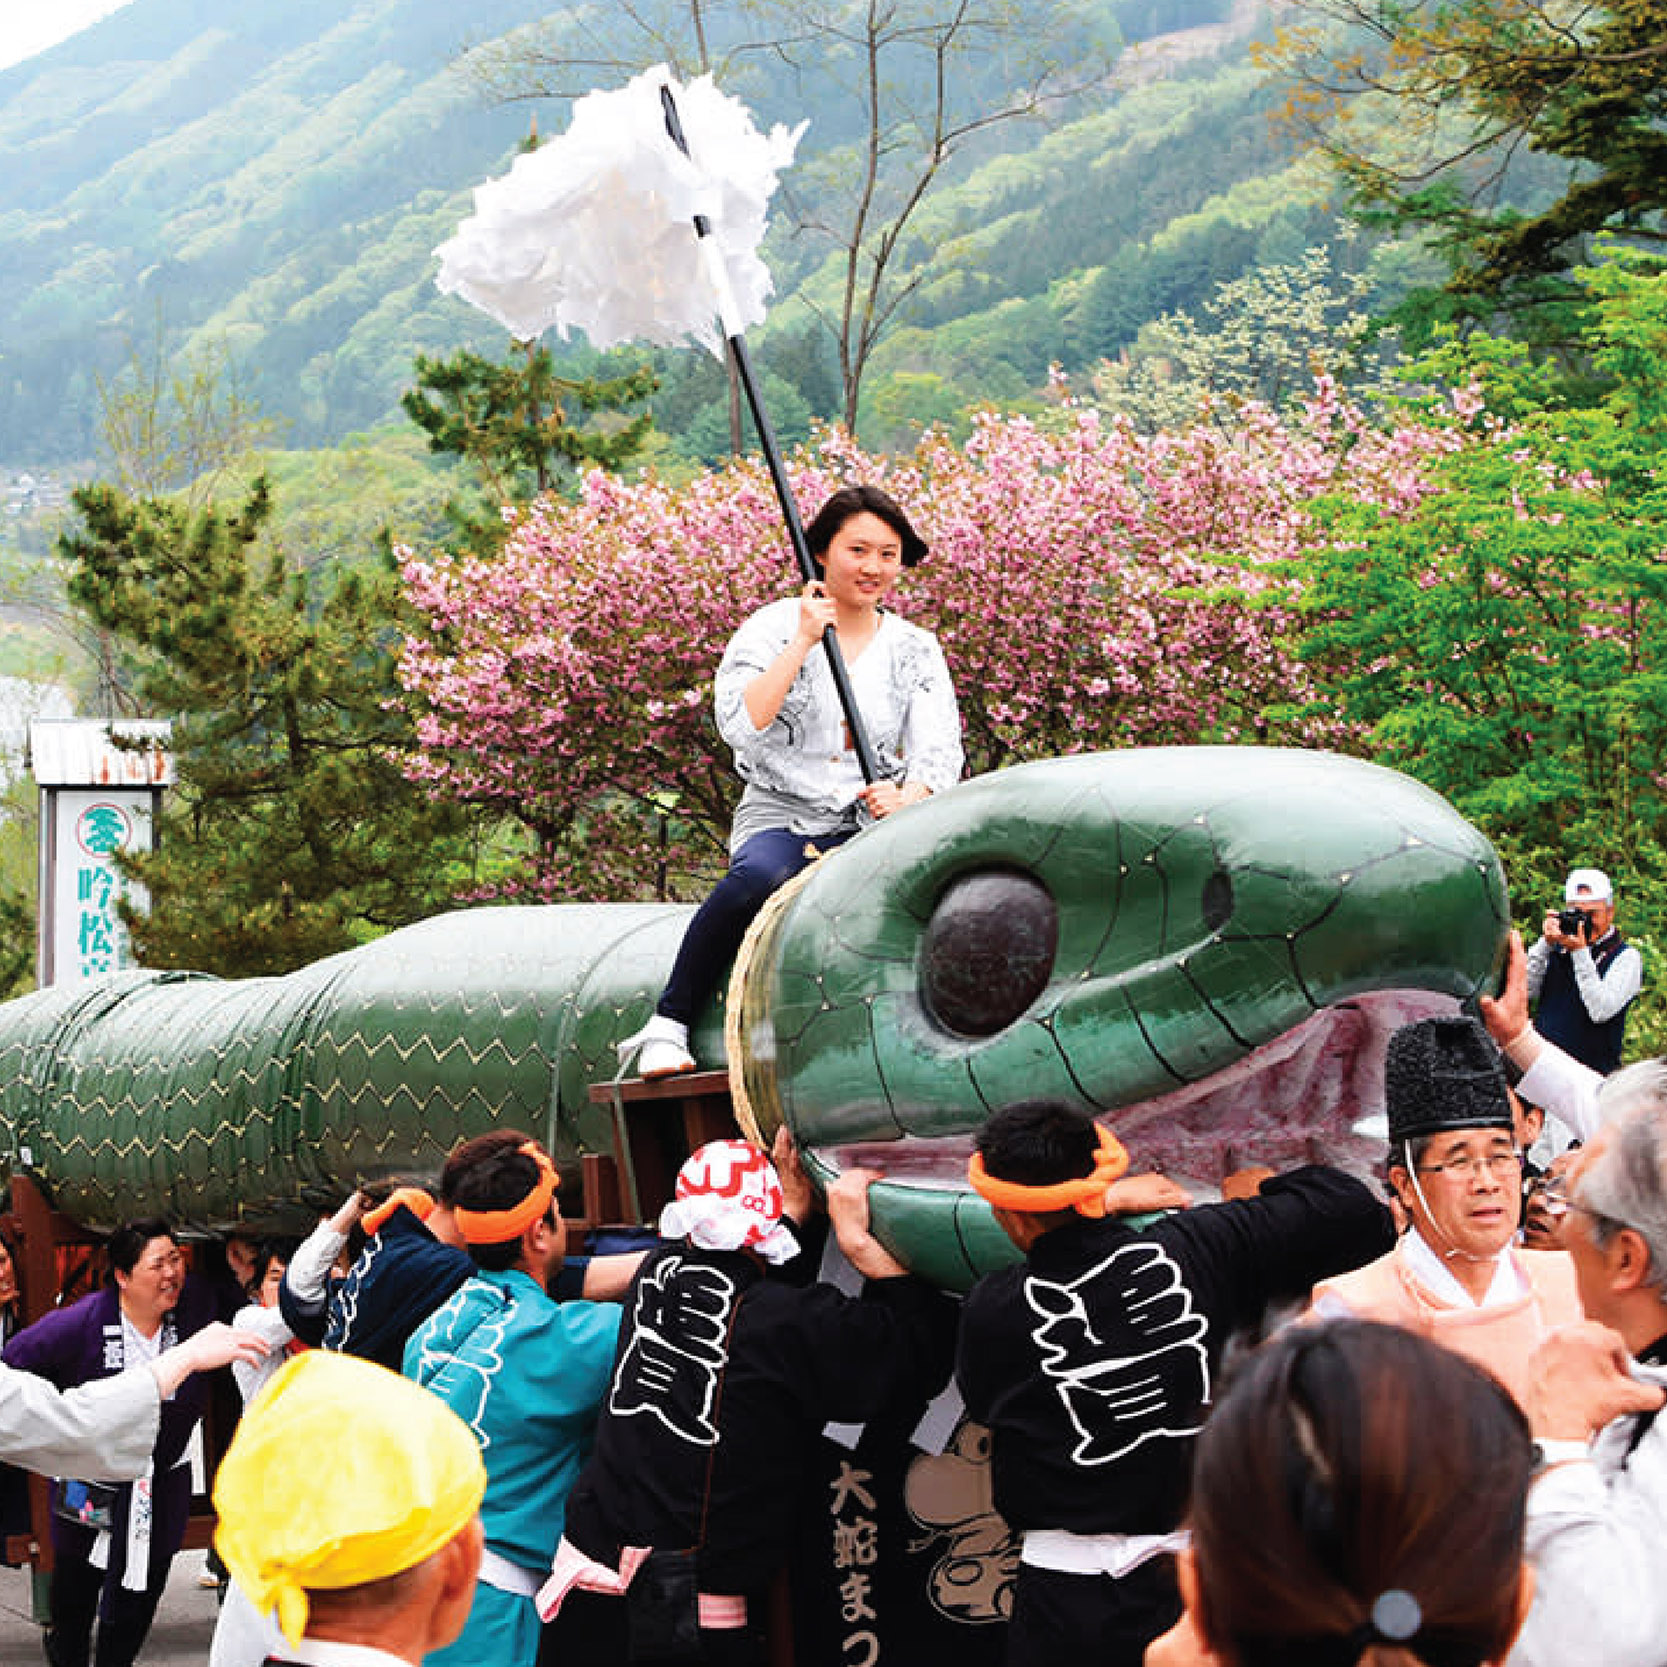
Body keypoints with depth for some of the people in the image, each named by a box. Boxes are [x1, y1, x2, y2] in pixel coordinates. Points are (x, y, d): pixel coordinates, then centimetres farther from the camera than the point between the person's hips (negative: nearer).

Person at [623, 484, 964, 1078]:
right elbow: (741, 727, -11)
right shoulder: (774, 628, 4)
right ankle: (667, 1025, -27)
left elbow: (940, 751, 1)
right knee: (762, 876, -39)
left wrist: (907, 798, -21)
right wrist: (803, 642, -13)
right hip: (780, 820, -2)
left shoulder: (915, 650, 12)